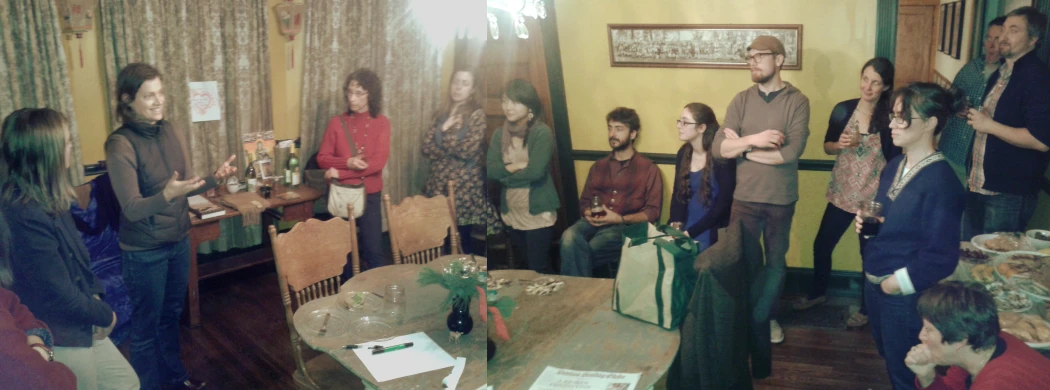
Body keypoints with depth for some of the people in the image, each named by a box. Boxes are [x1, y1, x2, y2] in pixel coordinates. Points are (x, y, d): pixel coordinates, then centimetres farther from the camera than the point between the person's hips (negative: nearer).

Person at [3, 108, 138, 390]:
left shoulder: (47, 200, 1)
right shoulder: (27, 216, -29)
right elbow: (61, 295, -25)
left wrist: (95, 296, -1)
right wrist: (104, 315, -8)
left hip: (78, 327, 9)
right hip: (59, 339, -9)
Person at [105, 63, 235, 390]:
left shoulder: (169, 131, -1)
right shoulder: (120, 144, -20)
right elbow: (132, 208, -24)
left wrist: (214, 178, -10)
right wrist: (167, 194, -41)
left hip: (179, 240, 6)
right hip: (144, 251, -6)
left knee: (172, 314, 23)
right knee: (146, 325, 11)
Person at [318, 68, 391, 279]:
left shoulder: (381, 123, -4)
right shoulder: (337, 122, -1)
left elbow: (378, 162, -14)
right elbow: (322, 158, -2)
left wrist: (340, 173, -15)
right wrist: (347, 162, -22)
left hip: (370, 195, -1)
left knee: (373, 250, 2)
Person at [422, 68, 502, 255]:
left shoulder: (477, 114, -5)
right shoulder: (442, 114, 10)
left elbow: (468, 150, -15)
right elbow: (427, 148, 3)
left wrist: (446, 132, -6)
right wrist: (454, 152, -9)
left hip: (465, 185, -4)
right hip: (439, 183, 5)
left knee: (462, 239, -1)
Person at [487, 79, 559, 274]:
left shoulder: (542, 132, -13)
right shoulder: (500, 134, 5)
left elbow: (536, 172, -23)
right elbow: (491, 170, -4)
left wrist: (505, 172, -9)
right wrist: (518, 166, -15)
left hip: (538, 212, -6)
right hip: (511, 212, 6)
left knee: (538, 269, -1)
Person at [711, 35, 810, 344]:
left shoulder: (797, 101, -8)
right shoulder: (742, 100, 0)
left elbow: (790, 153, -20)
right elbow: (718, 148, -8)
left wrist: (741, 147, -13)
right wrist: (755, 139, -23)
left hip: (781, 200, -1)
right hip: (744, 198, 2)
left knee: (775, 262, 15)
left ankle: (767, 317, 35)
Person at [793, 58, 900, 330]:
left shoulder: (890, 117, -11)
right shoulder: (843, 109, -3)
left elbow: (894, 161, -9)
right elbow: (827, 147, 6)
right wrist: (839, 144, -17)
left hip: (874, 197, -3)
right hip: (842, 193, 3)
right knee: (822, 245, 13)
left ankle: (866, 308, 30)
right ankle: (817, 293, 37)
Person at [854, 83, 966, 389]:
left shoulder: (941, 181, -23)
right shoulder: (894, 166, 4)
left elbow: (941, 257, -24)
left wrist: (897, 283, -16)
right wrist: (865, 221, -2)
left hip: (906, 294, -8)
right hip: (874, 281, 8)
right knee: (888, 357, 25)